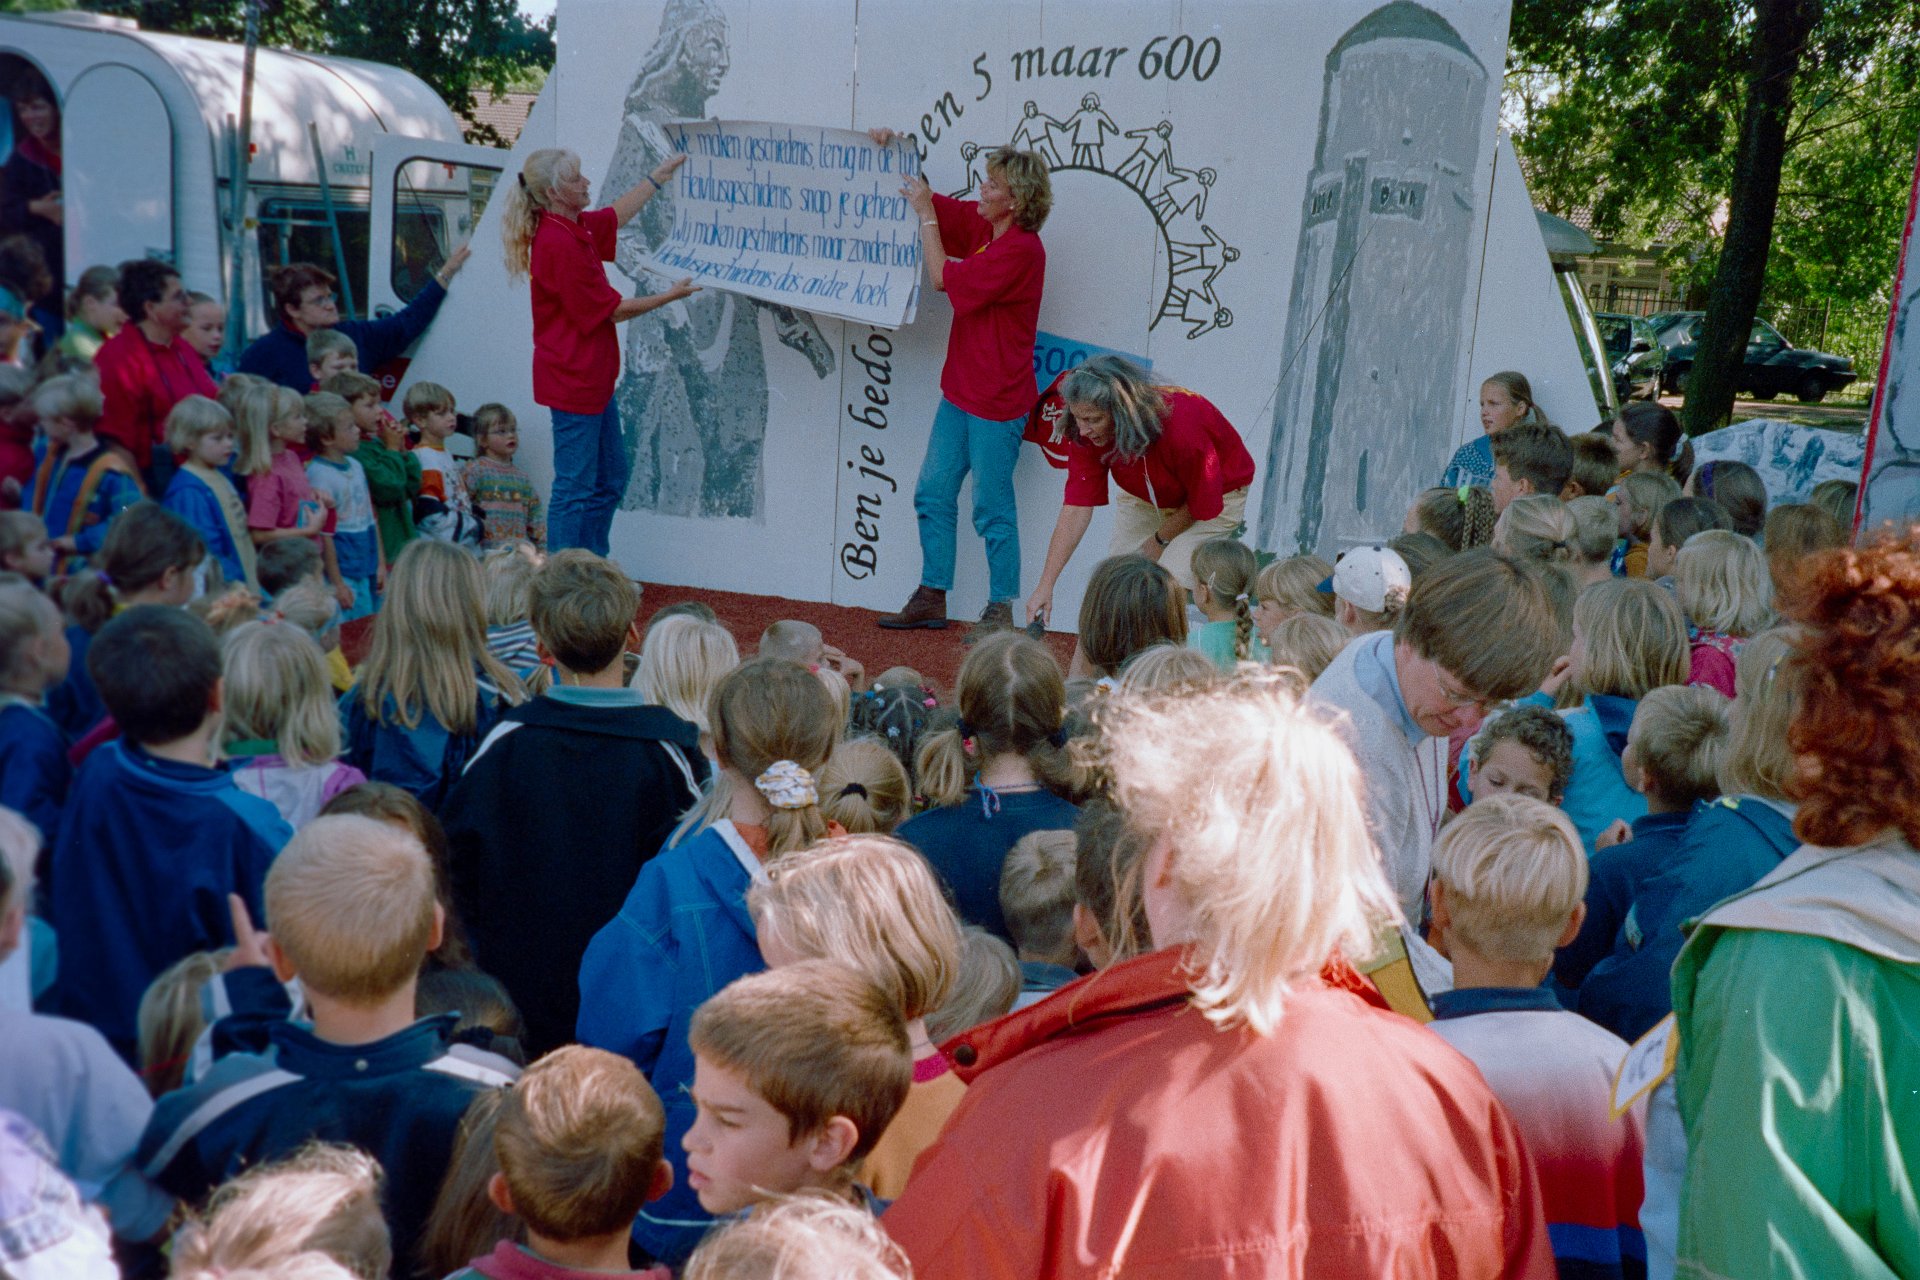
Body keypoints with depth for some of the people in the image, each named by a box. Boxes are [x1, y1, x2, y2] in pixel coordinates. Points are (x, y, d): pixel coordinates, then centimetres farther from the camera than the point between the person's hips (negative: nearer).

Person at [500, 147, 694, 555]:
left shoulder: (575, 227, 7)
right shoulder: (558, 243, -22)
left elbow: (615, 216, 29)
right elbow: (609, 309, -16)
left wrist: (661, 173, 34)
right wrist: (669, 296, -6)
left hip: (591, 377, 11)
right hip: (573, 380, -11)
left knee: (611, 478, 18)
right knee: (575, 489, -4)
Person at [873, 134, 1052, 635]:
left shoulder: (1021, 249, -19)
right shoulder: (979, 224, 6)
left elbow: (942, 278, -18)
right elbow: (930, 199, 20)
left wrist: (924, 213, -11)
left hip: (997, 401, -9)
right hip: (961, 389, 9)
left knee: (992, 510, 0)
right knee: (933, 494, 11)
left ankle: (1001, 609, 11)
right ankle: (932, 598, 20)